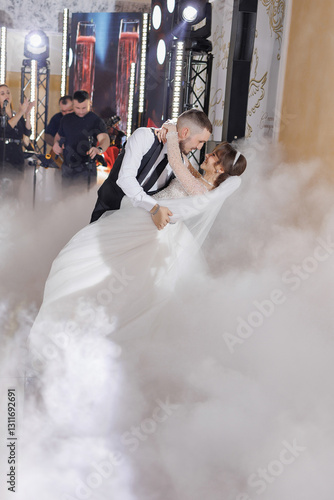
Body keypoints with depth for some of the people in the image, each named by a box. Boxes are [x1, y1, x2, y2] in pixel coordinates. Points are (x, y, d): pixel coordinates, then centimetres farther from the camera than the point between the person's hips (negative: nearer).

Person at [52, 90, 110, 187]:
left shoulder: (96, 120, -7)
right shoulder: (66, 119, 10)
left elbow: (104, 138, -23)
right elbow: (59, 135, 26)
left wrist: (99, 149, -45)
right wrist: (56, 143, 2)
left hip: (86, 168, -5)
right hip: (67, 167, 5)